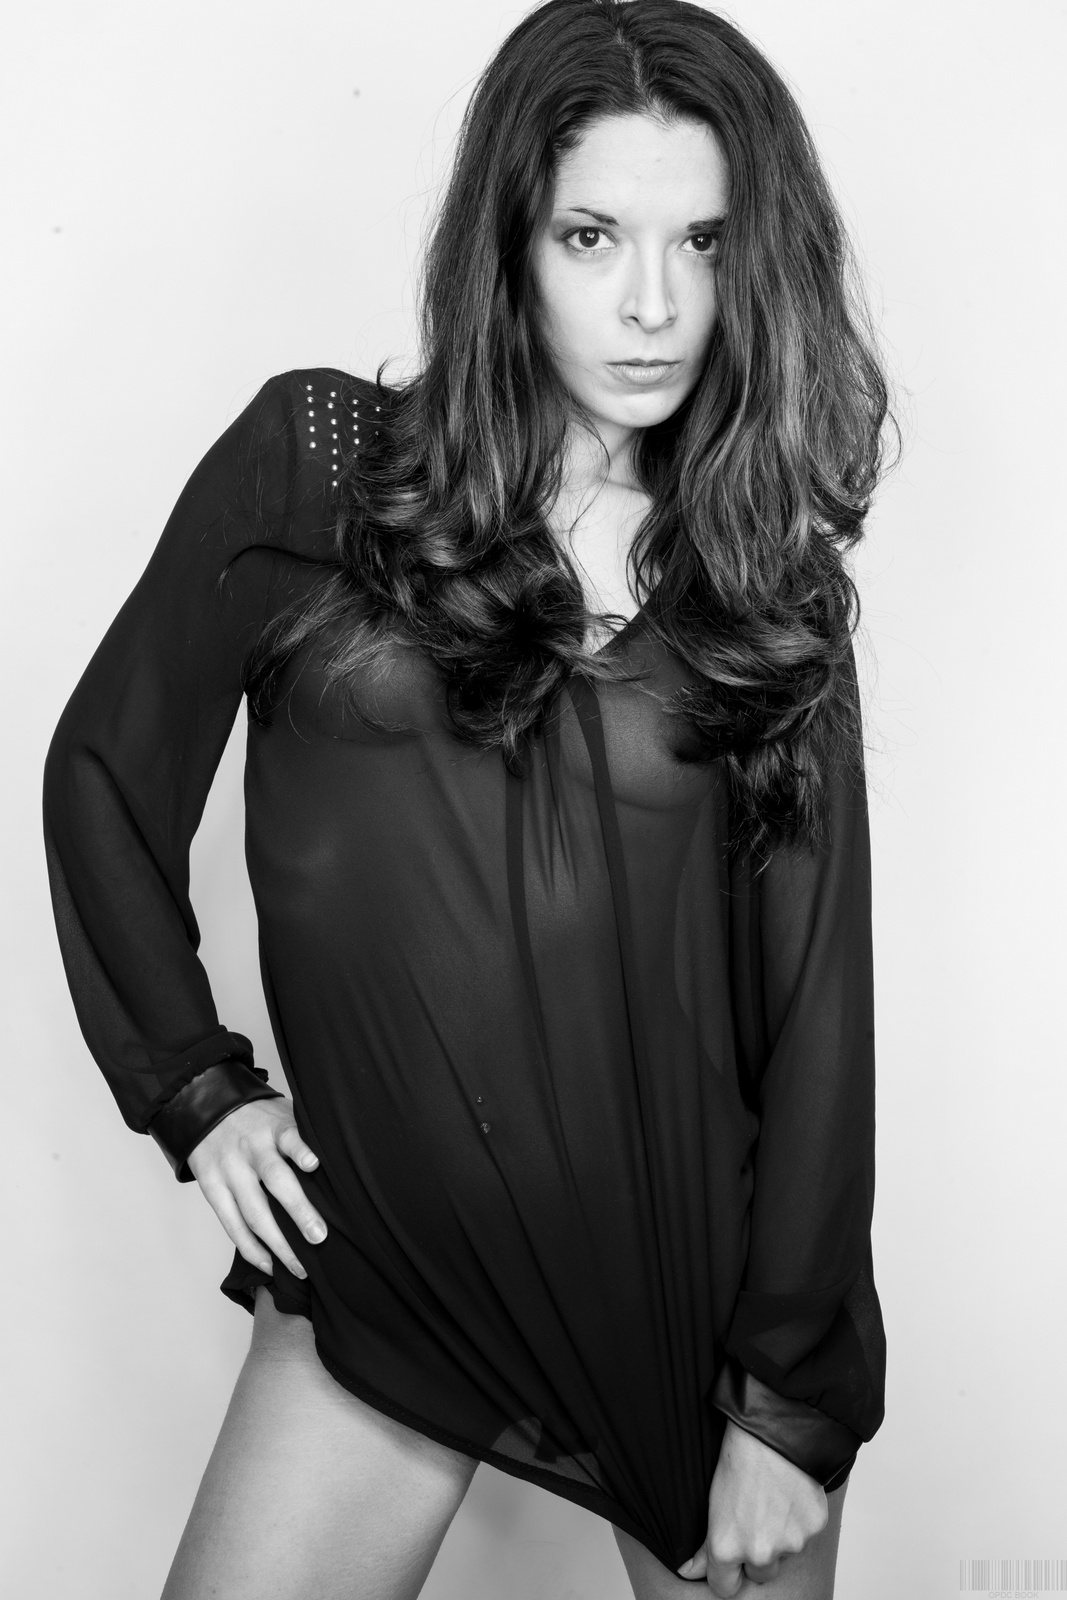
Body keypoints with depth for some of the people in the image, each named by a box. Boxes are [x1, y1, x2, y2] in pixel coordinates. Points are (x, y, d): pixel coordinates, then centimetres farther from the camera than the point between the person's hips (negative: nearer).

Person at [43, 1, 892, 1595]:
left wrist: (792, 1399, -5)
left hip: (703, 1262, 1)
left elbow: (817, 998, -2)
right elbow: (106, 770, 5)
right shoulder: (314, 463, -4)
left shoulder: (771, 578, 0)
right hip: (384, 1261, -1)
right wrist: (194, 1087, 0)